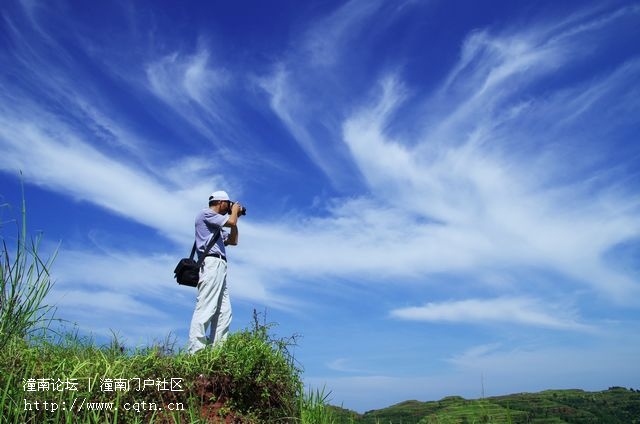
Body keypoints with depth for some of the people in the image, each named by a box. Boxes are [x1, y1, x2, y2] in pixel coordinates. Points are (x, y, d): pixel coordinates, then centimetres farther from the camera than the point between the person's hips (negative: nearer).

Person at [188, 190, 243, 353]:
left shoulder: (217, 226, 30)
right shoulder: (206, 213, 3)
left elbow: (233, 240, 30)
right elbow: (231, 222, -9)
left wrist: (235, 217, 27)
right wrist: (234, 211, 13)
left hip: (219, 266, 10)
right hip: (211, 263, -10)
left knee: (224, 311, 2)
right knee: (206, 308, -17)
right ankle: (196, 351, -21)